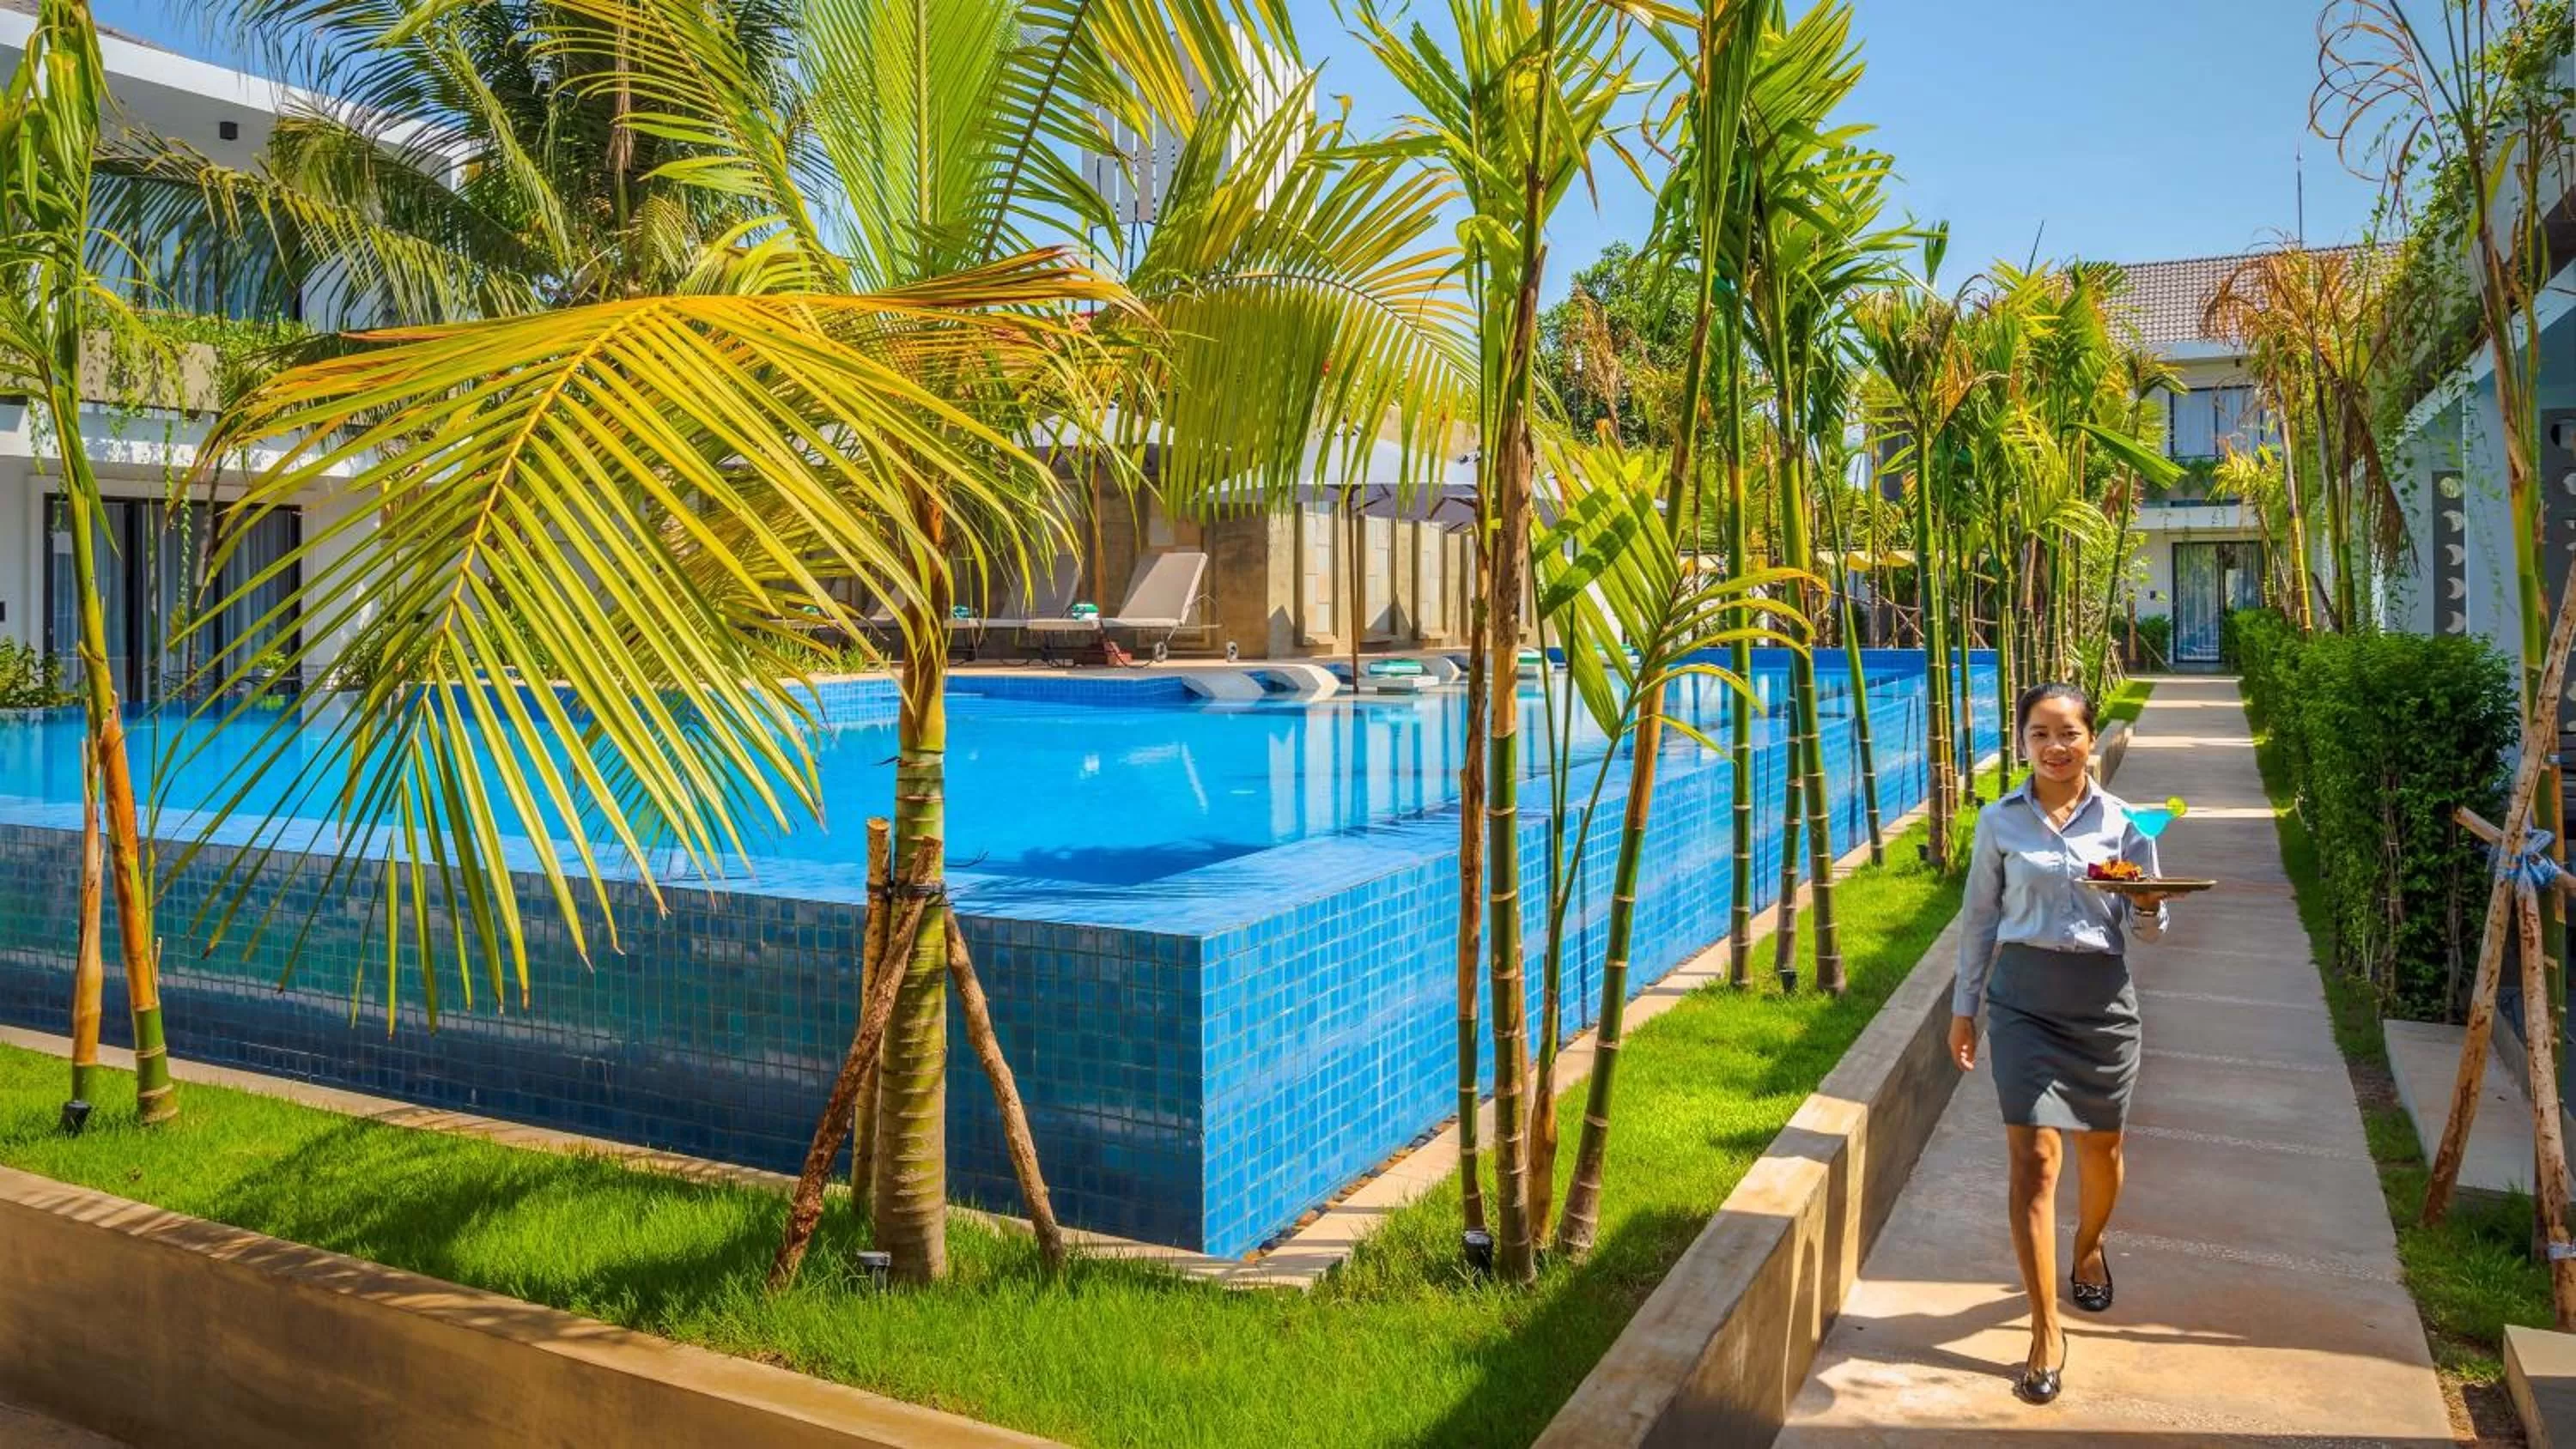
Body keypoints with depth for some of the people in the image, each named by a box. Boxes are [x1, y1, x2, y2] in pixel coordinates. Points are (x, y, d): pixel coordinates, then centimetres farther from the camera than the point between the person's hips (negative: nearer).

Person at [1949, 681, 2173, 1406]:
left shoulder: (2124, 821, -1)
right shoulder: (1999, 821, -1)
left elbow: (2146, 930, 4)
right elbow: (1979, 918, 7)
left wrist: (2149, 905, -19)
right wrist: (1964, 1006, 8)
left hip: (2101, 997, 1)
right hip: (2023, 997, -1)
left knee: (2100, 1147, 17)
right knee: (2033, 1157, -6)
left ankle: (2089, 1245, 50)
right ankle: (2046, 1331, 2)